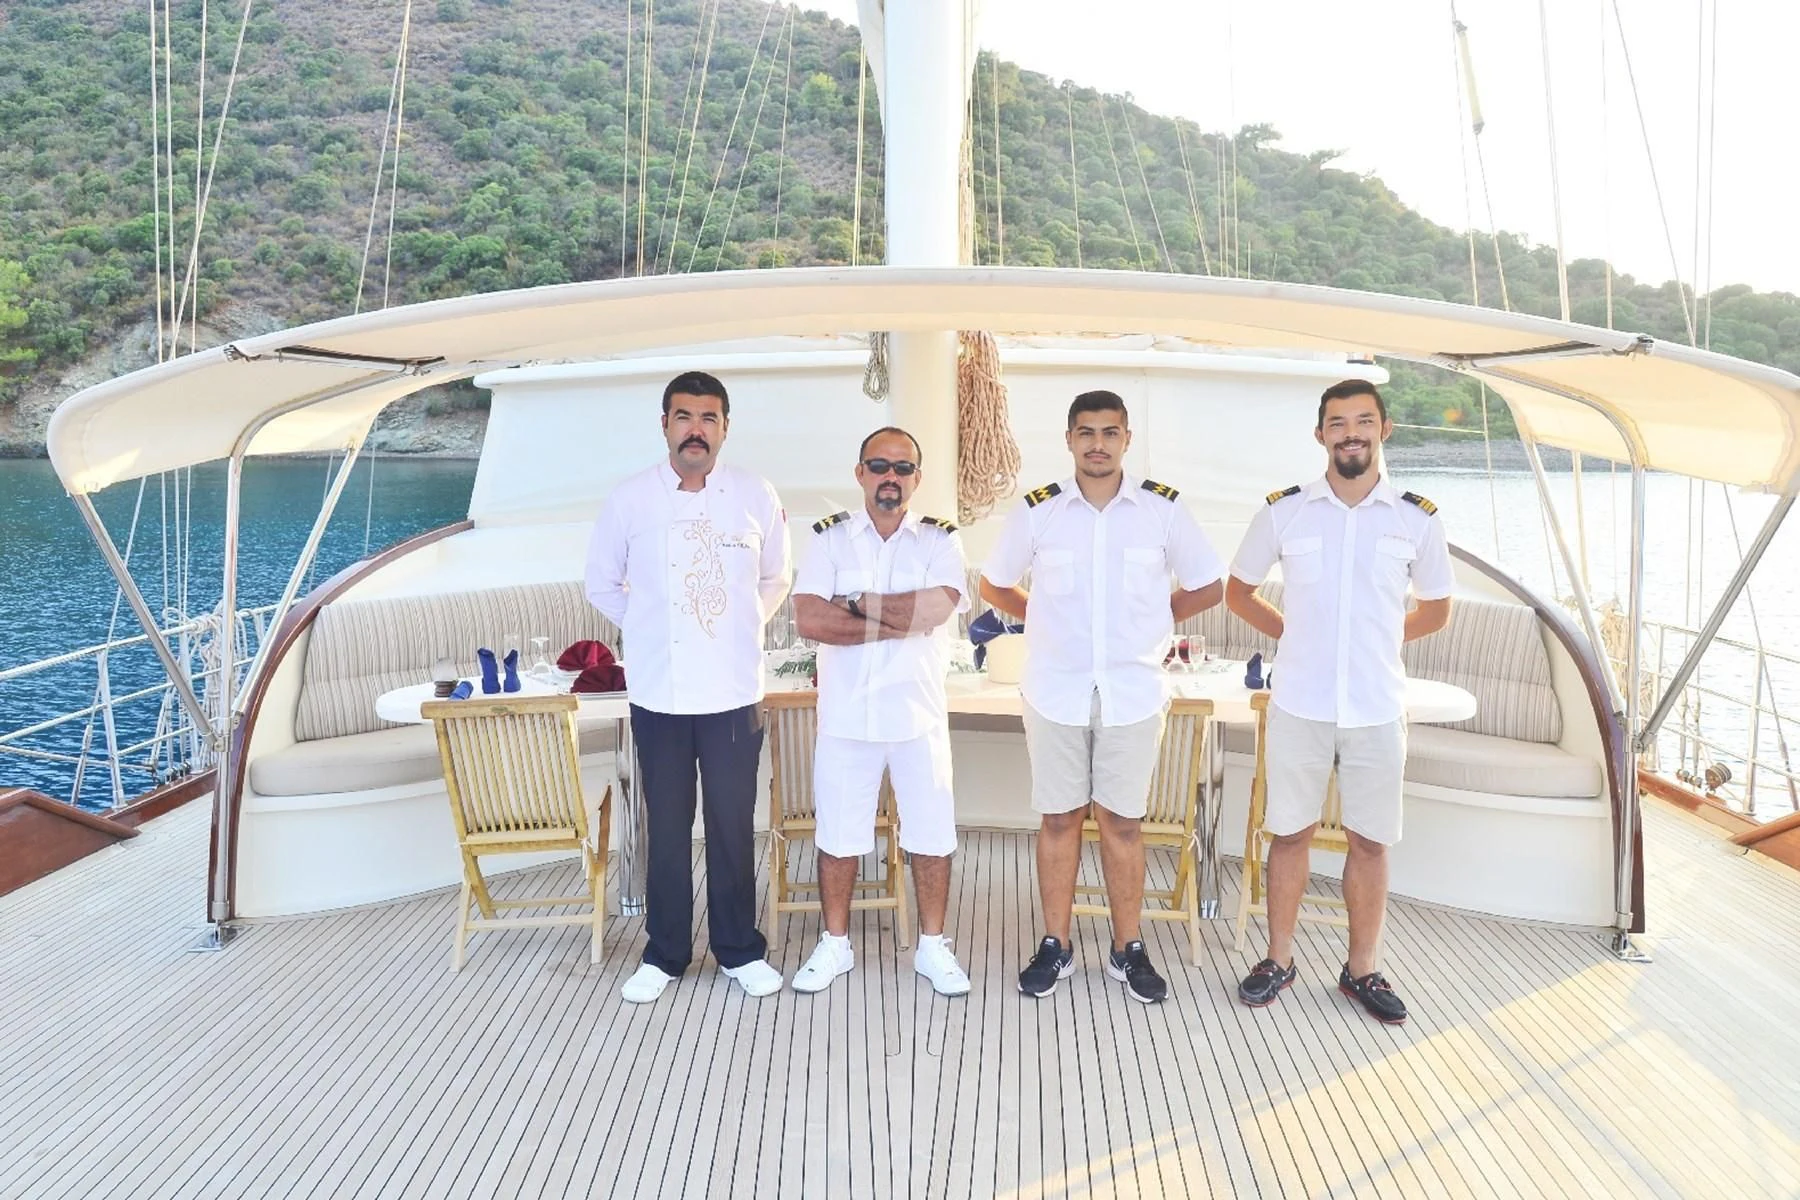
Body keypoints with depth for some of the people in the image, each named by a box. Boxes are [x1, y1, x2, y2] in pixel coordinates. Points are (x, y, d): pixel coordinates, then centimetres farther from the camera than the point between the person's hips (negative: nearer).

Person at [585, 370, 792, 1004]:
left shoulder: (756, 496, -1)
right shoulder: (629, 498, -2)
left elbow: (774, 577, 14)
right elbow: (602, 584, 10)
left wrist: (743, 626, 6)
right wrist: (645, 628, 4)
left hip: (734, 691, 0)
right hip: (658, 691, 0)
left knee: (734, 826, 8)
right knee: (667, 828, 10)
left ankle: (740, 949, 25)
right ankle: (664, 953, 26)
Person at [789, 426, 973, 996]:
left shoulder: (941, 540, 0)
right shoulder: (829, 538, 0)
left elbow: (935, 609, -19)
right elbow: (808, 619, -15)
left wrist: (856, 602, -13)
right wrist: (901, 621, -17)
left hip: (919, 713, 0)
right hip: (845, 714, 0)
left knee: (931, 833, 9)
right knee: (838, 834, 12)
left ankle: (932, 946, 27)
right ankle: (835, 944, 30)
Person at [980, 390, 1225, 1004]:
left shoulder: (1163, 509, -2)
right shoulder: (1037, 511, -1)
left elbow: (1208, 586, 9)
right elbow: (994, 585, 12)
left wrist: (1151, 622, 5)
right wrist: (1048, 623, 7)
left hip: (1133, 692, 0)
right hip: (1055, 692, 0)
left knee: (1122, 822, 8)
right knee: (1059, 819, 9)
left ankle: (1128, 949, 22)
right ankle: (1056, 947, 22)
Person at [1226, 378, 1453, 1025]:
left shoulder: (1417, 519, 0)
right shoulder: (1283, 510, -2)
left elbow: (1435, 609, 14)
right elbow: (1239, 591, 10)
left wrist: (1377, 640, 7)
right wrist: (1294, 633, 6)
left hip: (1378, 709, 1)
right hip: (1298, 705, -1)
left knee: (1370, 841, 10)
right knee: (1290, 832, 9)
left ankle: (1362, 969, 26)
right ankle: (1279, 959, 25)